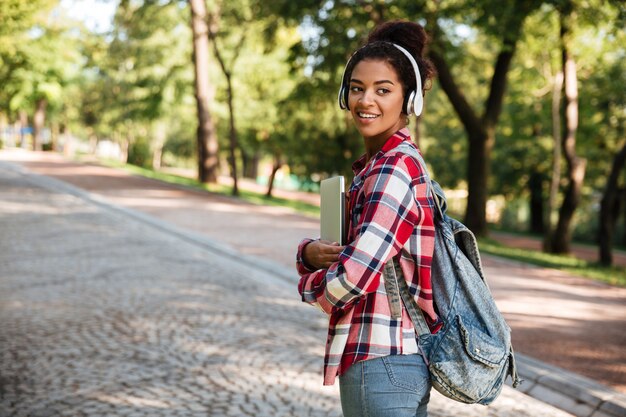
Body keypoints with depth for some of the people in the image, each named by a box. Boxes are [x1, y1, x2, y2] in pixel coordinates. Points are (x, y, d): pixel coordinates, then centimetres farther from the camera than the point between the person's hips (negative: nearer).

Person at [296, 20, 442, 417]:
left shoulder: (393, 170, -17)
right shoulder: (375, 165, 12)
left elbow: (352, 276, -25)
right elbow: (347, 248, 15)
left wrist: (310, 283, -4)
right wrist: (311, 252, -7)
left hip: (381, 362, -9)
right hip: (391, 358, 9)